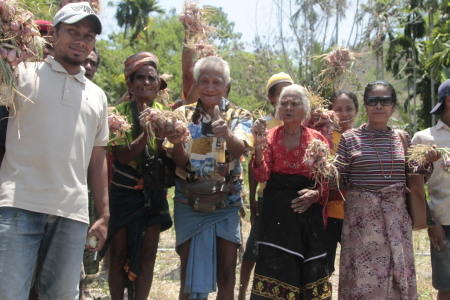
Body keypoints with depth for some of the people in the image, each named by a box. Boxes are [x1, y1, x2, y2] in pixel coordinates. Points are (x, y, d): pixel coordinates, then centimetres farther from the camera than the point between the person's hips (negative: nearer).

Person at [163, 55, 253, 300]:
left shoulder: (239, 116, 1)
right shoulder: (183, 114, 2)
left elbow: (239, 149, -19)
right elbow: (181, 161, -8)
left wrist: (227, 134, -41)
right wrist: (176, 142, -30)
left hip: (226, 204, 0)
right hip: (190, 204, 0)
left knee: (227, 275, 1)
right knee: (190, 274, 3)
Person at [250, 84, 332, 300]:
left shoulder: (317, 139, 7)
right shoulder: (270, 136, 6)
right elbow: (262, 175, -6)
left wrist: (316, 194, -12)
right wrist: (259, 146, -20)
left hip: (308, 211, 1)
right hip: (276, 211, -1)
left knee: (309, 271, 0)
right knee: (273, 265, -6)